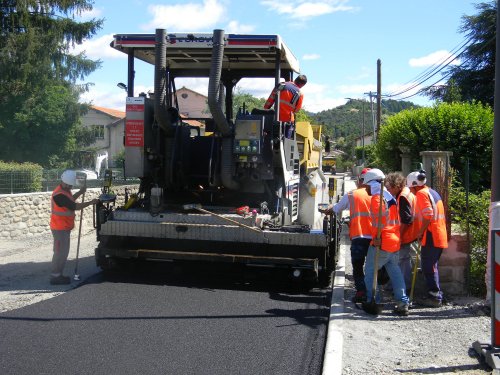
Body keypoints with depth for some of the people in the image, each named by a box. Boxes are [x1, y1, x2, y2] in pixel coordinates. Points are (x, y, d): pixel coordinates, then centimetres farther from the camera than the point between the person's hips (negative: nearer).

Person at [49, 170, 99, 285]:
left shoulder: (64, 191, 10)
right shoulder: (59, 194, -22)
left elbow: (70, 200, 29)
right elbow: (74, 206, -23)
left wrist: (80, 192, 20)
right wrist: (90, 202, -14)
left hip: (64, 227, 10)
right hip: (60, 228, -10)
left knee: (63, 252, 15)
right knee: (60, 252, -6)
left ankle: (58, 274, 23)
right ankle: (55, 277, 0)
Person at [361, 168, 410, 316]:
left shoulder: (377, 197, -10)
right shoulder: (389, 196, 17)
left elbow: (380, 217, -24)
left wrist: (377, 237, -24)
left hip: (381, 243, -8)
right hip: (395, 241, 8)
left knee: (370, 271, 2)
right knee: (395, 272, 11)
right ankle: (403, 303, 7)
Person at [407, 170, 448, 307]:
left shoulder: (421, 193, -11)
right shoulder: (433, 192, 18)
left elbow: (428, 215, -21)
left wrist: (420, 232, -12)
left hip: (431, 236, -10)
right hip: (440, 235, 10)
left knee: (428, 267, -4)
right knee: (432, 266, 16)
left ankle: (435, 297, -1)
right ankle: (436, 295, 22)